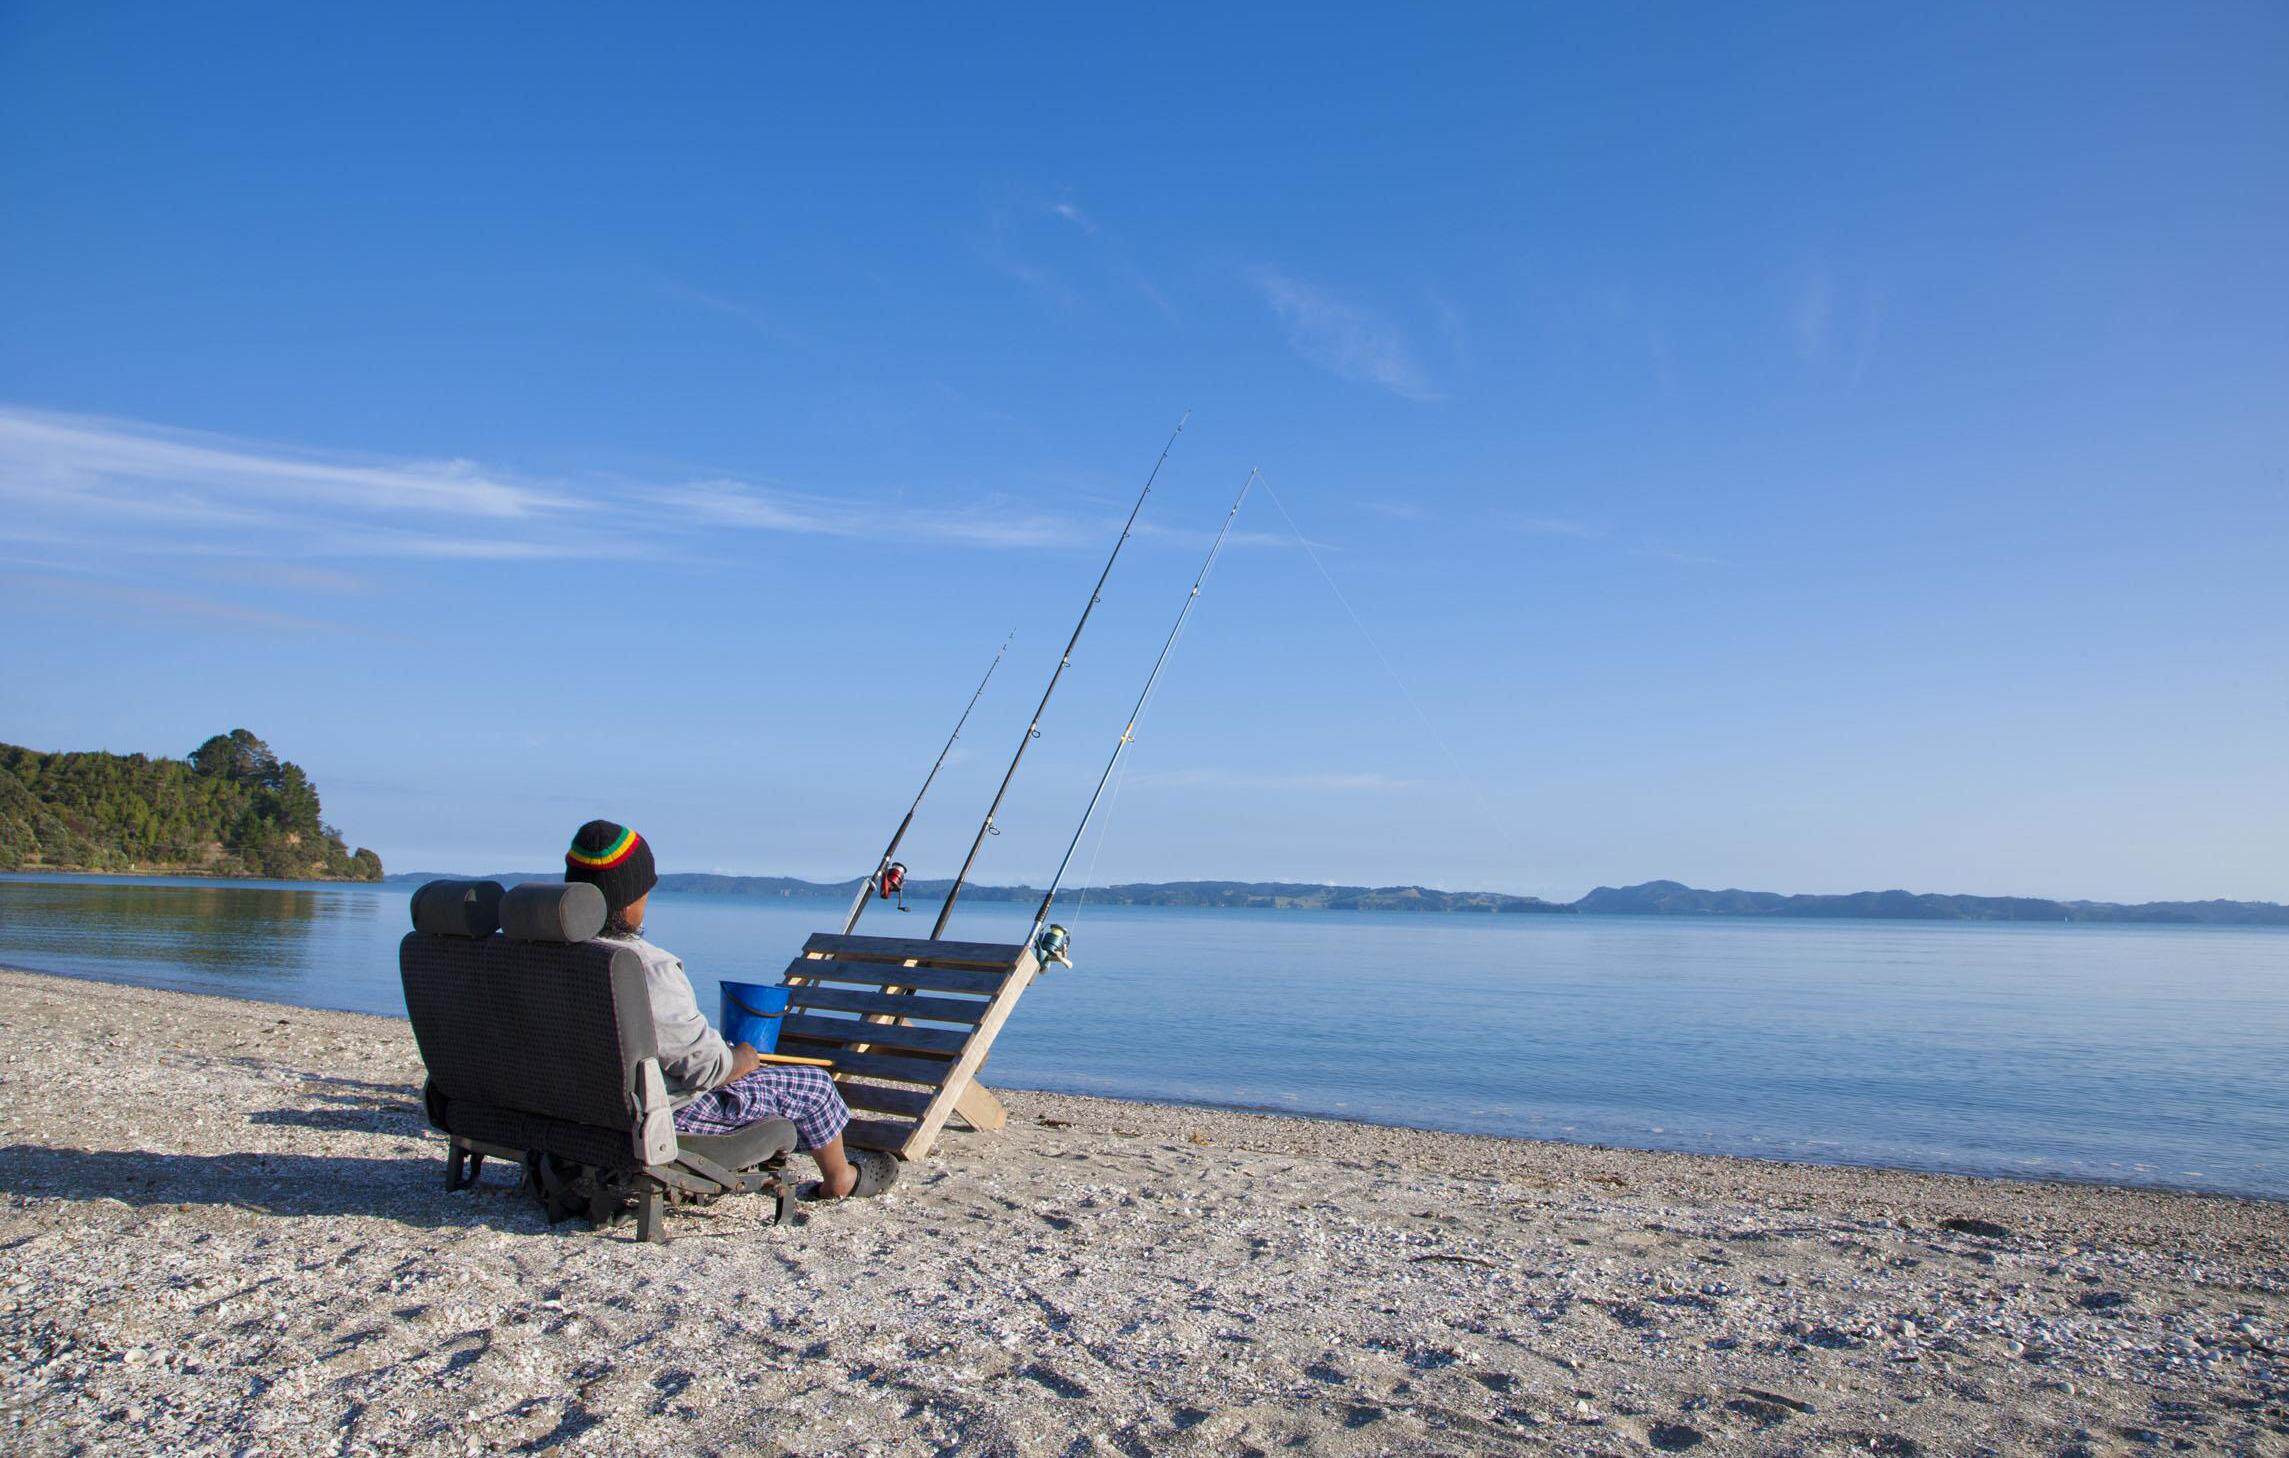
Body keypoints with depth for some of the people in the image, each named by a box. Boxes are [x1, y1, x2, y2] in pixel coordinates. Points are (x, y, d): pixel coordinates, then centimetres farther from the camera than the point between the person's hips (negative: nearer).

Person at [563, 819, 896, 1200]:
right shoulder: (649, 970, -32)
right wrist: (743, 1058, 0)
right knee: (812, 1084, 10)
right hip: (669, 1114, -8)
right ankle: (840, 1180, 34)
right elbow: (707, 1065, -23)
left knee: (734, 1055, 31)